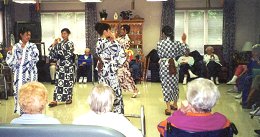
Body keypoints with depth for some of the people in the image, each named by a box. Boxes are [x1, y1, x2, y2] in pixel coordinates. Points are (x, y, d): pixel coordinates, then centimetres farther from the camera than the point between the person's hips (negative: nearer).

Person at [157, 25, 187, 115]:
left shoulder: (160, 43, -9)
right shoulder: (176, 43, -4)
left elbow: (159, 55, -2)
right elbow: (183, 52, 8)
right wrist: (184, 41, 17)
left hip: (164, 65, -2)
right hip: (174, 65, 2)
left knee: (166, 85, 2)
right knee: (175, 84, 17)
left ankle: (168, 108, -1)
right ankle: (175, 104, 31)